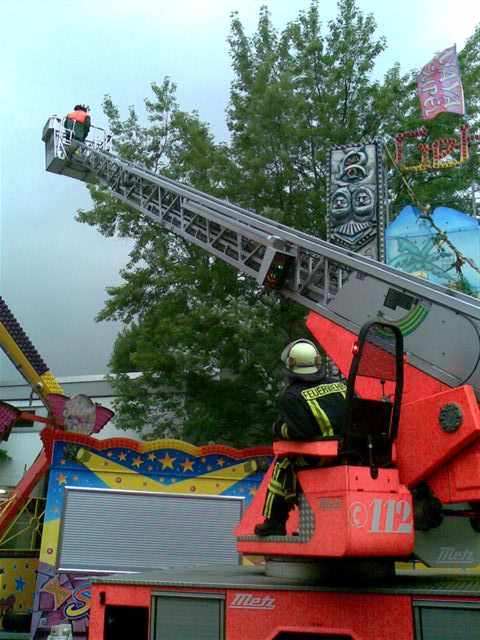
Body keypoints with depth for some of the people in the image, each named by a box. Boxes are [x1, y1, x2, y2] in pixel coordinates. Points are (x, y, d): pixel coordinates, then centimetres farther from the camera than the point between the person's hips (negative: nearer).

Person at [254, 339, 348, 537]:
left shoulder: (291, 396, -7)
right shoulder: (340, 385, 11)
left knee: (283, 464, 18)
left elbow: (298, 432, -17)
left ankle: (273, 524, 17)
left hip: (318, 459, -6)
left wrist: (277, 428, 2)